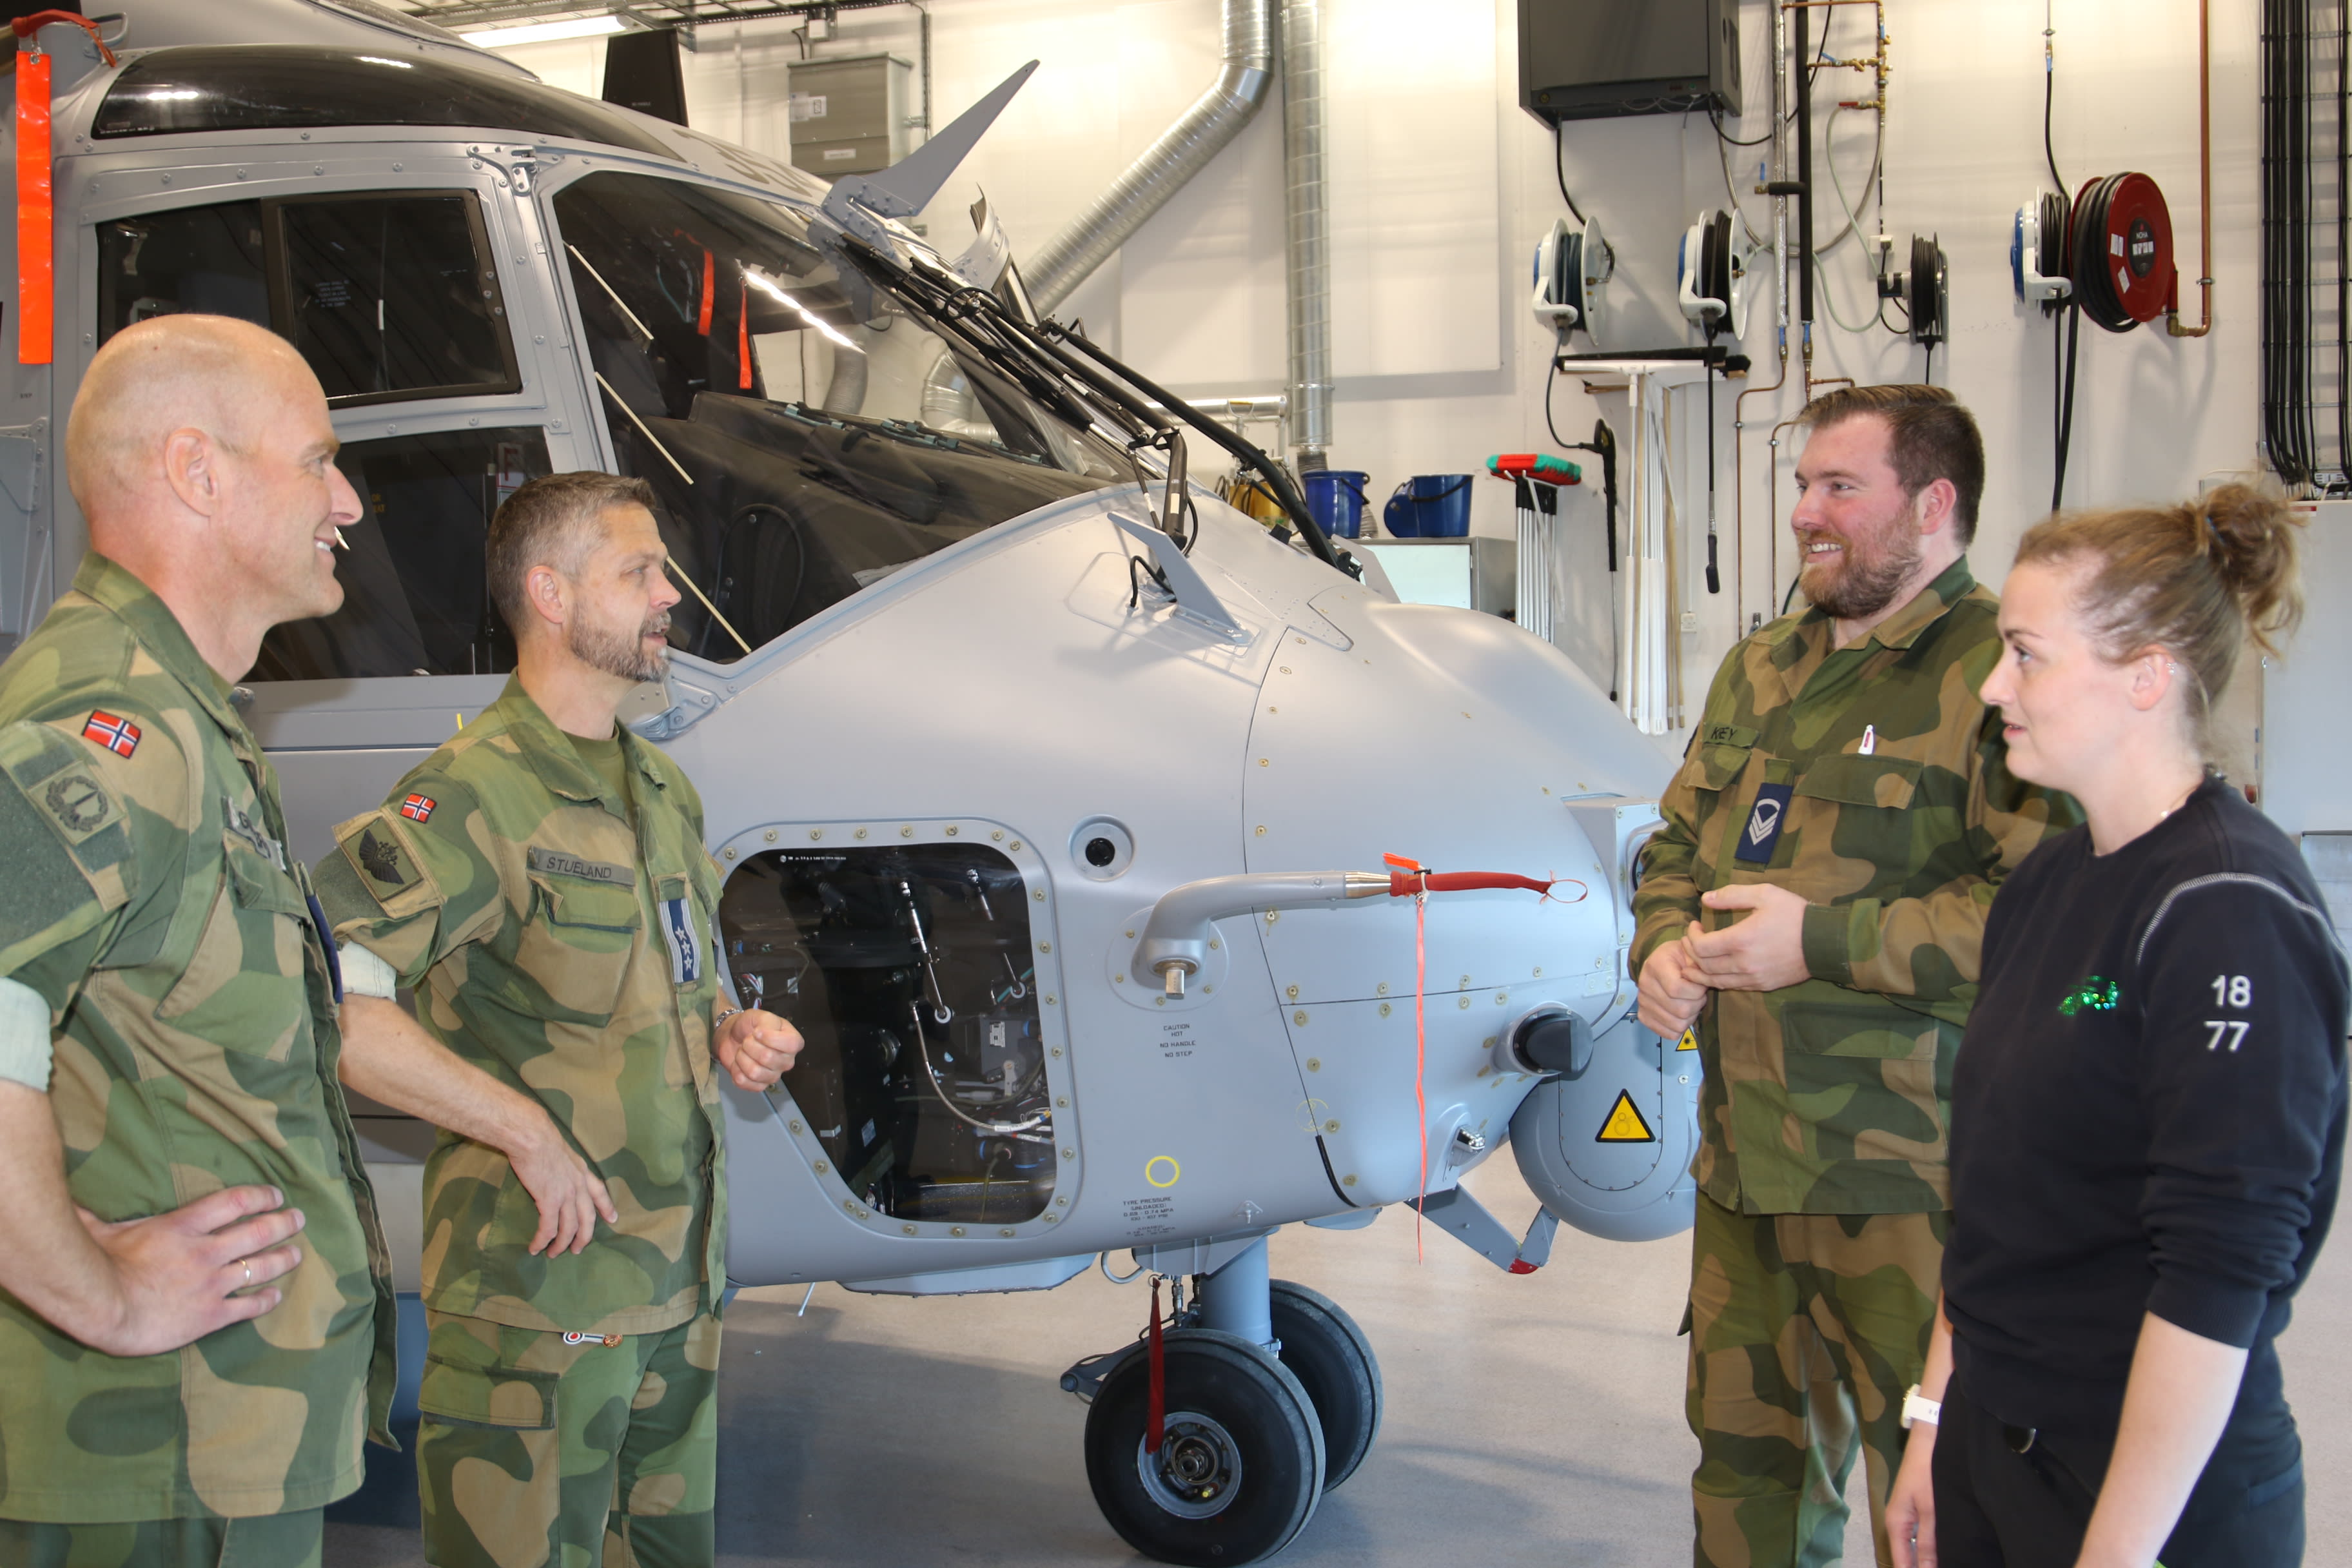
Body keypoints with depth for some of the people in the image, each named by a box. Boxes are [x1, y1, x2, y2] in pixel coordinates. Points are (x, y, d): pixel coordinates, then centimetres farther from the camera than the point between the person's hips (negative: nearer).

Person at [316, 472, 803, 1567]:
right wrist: (524, 1128, -23)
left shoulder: (664, 792, 14)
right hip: (538, 1287, -8)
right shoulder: (473, 794, -15)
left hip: (679, 1285, 8)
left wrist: (730, 1037, 4)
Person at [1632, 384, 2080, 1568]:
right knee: (1743, 1452, 19)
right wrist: (1663, 945, 3)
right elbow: (1677, 842, 24)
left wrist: (1823, 941, -21)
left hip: (1907, 1180, -7)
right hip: (1742, 1159, 8)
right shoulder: (1760, 671, 15)